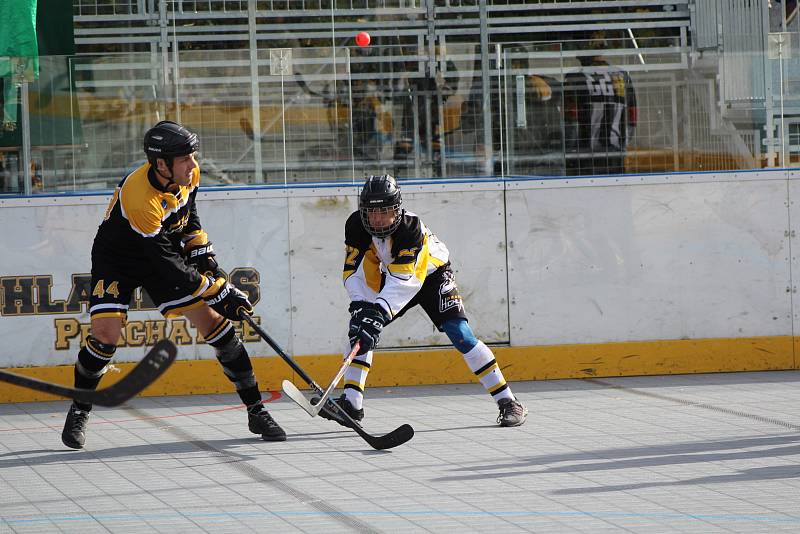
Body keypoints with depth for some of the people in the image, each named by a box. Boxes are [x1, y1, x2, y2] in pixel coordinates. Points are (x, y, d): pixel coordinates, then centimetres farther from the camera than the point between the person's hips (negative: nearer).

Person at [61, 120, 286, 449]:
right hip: (117, 260, -6)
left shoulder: (188, 175, -15)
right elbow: (168, 268, -33)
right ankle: (79, 411, 2)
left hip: (167, 248, 6)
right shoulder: (138, 197, -37)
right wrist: (219, 292, -29)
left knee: (213, 321, -5)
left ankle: (256, 411, 2)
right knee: (105, 333, -23)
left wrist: (203, 254, 0)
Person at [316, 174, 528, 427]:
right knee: (360, 327, -12)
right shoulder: (356, 226, -23)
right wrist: (360, 306, -40)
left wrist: (379, 311, -57)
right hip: (392, 276, 5)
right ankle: (351, 402, -10)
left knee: (459, 333, -18)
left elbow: (405, 280, -45)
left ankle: (508, 402, -14)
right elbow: (354, 271, -23)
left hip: (431, 274, -5)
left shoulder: (411, 227, -37)